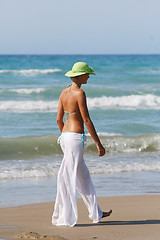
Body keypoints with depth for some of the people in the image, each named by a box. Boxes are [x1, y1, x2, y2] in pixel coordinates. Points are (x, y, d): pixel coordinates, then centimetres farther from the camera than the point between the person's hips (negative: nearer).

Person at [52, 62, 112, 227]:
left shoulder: (64, 93, 10)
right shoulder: (79, 93, -15)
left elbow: (59, 119, 15)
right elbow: (87, 121, -16)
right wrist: (99, 144, -12)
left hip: (65, 137, 9)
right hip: (76, 137, -9)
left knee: (83, 176, 16)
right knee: (68, 178, -4)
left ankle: (95, 213, 25)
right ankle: (62, 218, -1)